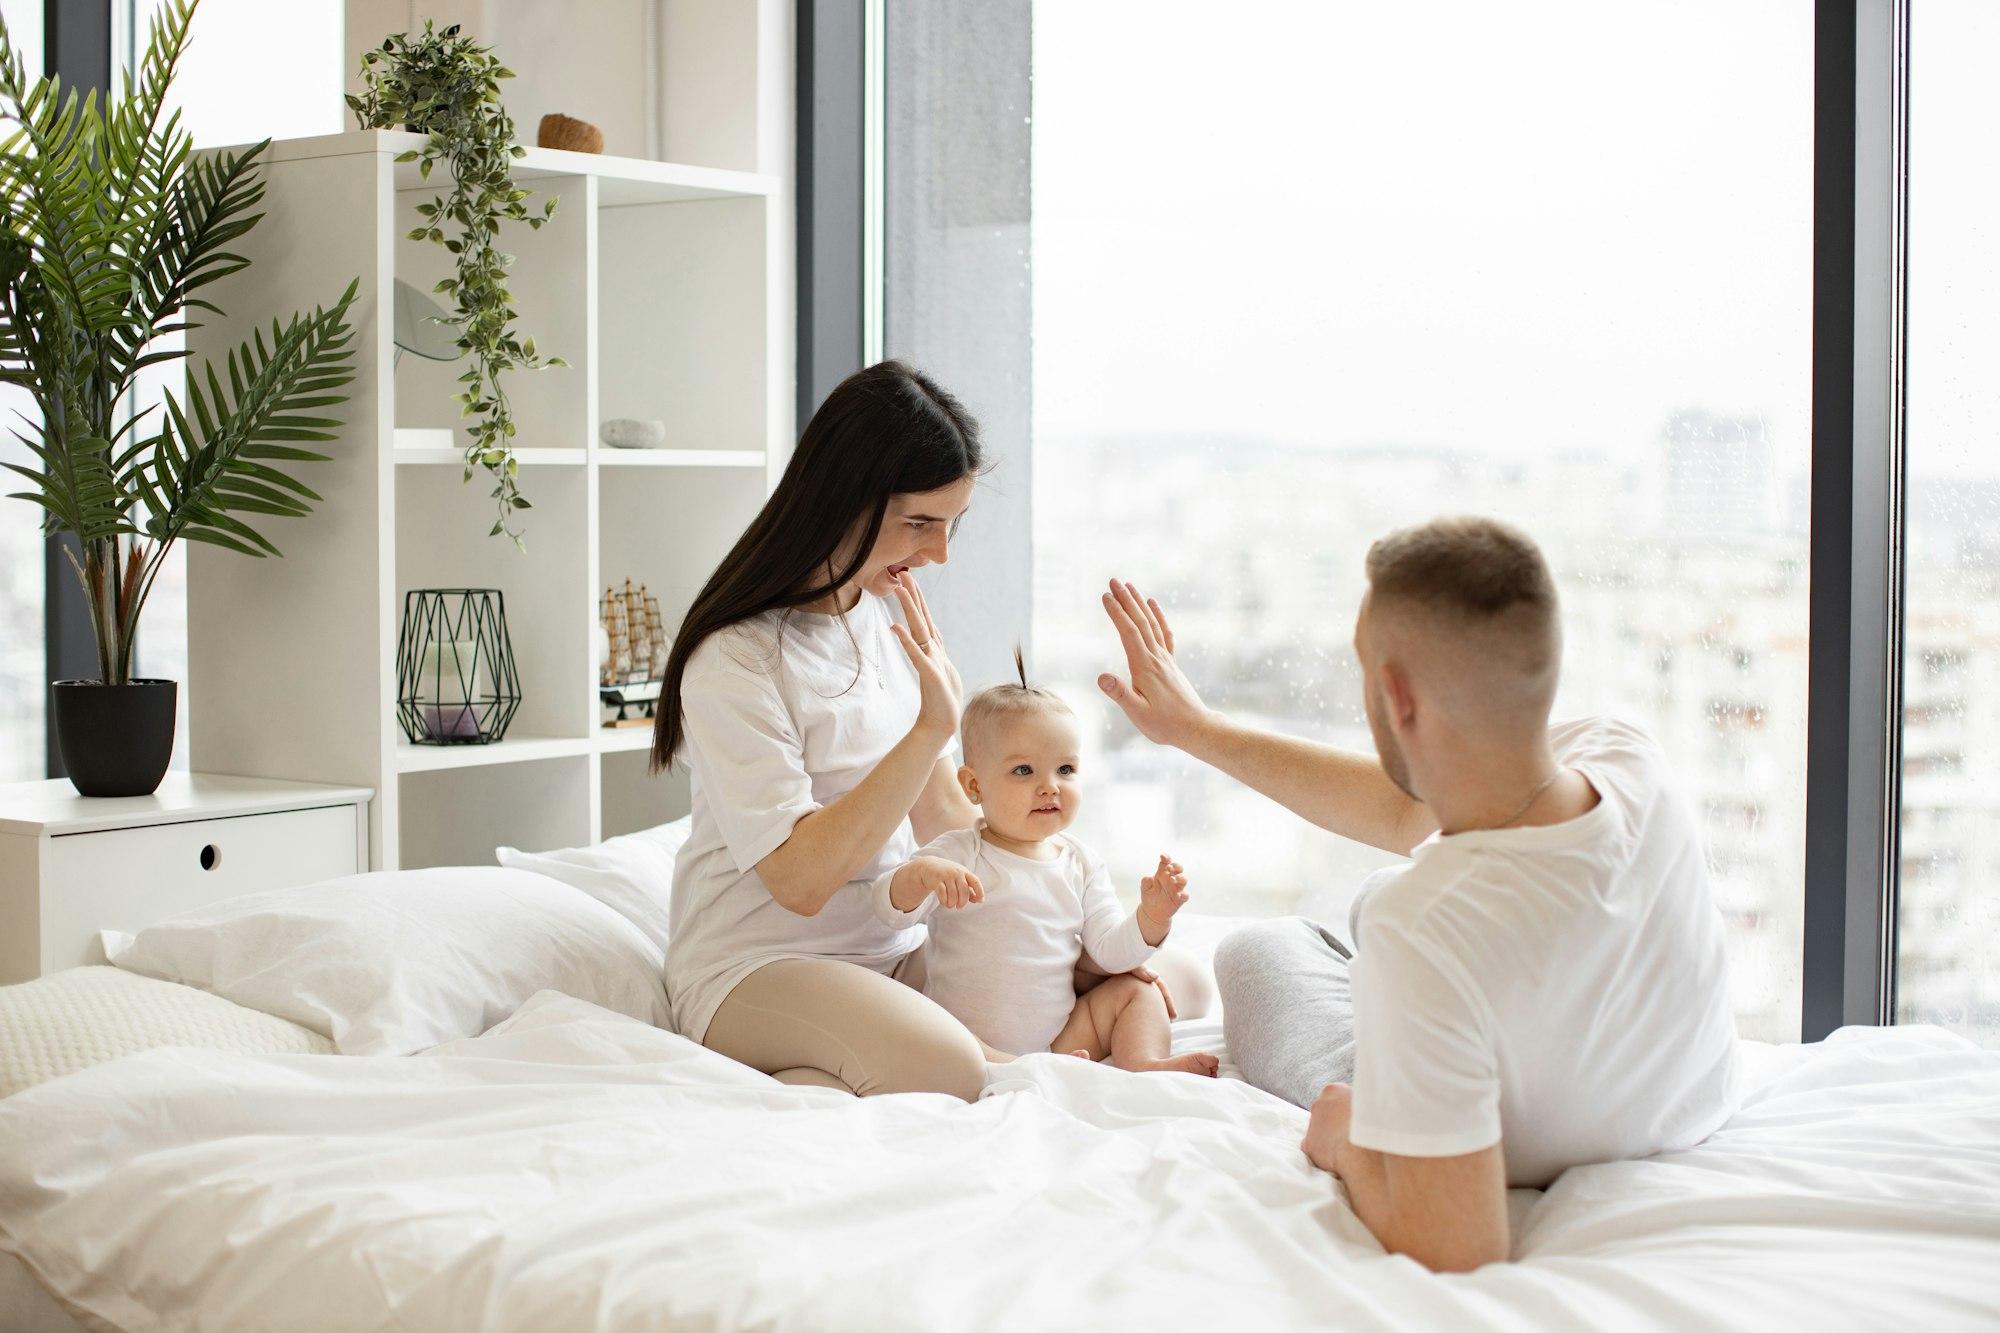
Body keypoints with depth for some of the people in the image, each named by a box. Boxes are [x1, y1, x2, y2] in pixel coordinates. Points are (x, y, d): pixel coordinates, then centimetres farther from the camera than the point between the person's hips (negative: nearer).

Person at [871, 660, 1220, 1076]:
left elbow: (1111, 951, 6)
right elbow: (891, 911, -18)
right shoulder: (958, 855, -6)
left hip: (1060, 1036, 5)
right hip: (973, 1040, -5)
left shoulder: (1080, 865, 9)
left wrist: (1152, 917, -14)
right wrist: (920, 874, -40)